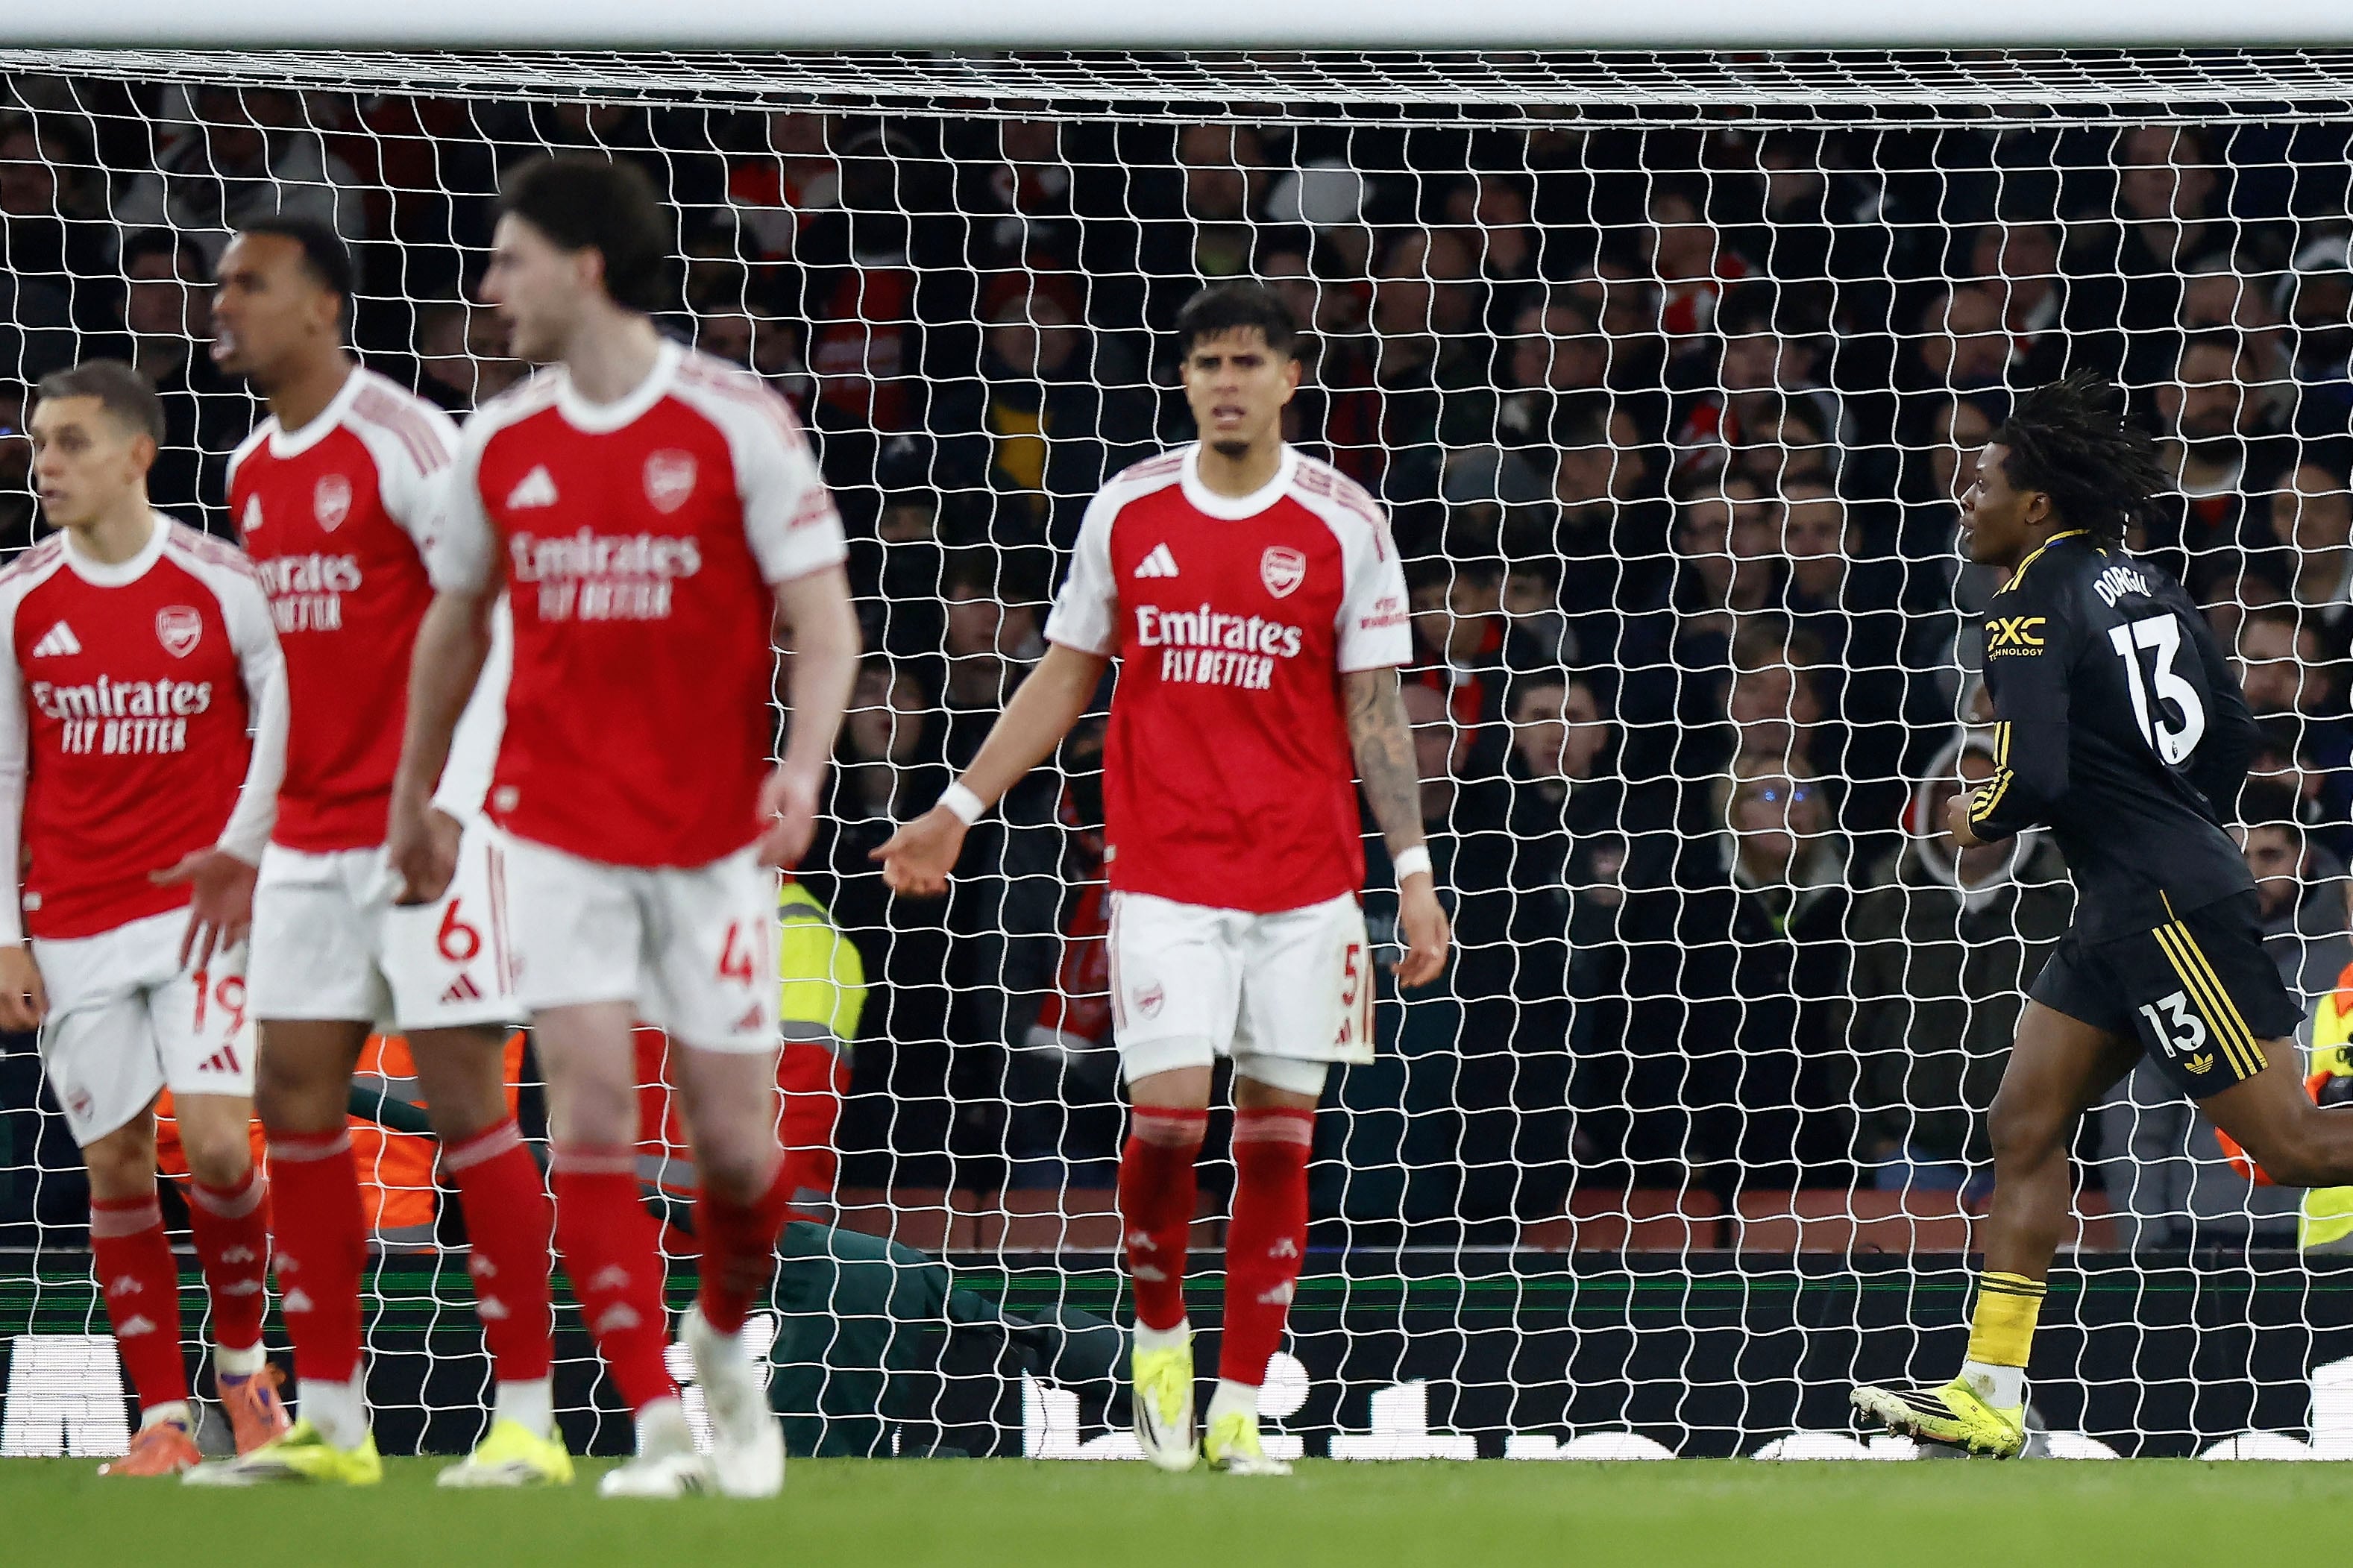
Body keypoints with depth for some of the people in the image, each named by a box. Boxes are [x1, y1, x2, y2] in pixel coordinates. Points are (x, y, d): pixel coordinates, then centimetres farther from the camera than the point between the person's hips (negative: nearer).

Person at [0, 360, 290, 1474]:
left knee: (216, 1143, -13)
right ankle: (163, 1419, 6)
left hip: (197, 912, -3)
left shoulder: (222, 586, -4)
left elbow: (284, 732, 2)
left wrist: (240, 855, -11)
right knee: (116, 1166, 0)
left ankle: (242, 1359, 12)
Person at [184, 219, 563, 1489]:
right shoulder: (252, 472, 14)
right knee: (295, 1098, 4)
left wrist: (451, 802, -22)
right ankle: (331, 1422, 9)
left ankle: (527, 1420, -5)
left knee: (462, 1098, -8)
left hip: (425, 825, -8)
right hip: (310, 836, 8)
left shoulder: (403, 441, -11)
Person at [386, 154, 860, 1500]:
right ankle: (659, 1426, -10)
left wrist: (802, 767, -24)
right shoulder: (502, 444, 5)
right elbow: (456, 626, 19)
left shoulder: (736, 424, -8)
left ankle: (725, 1345, 33)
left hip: (715, 835, -2)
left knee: (735, 1142, 3)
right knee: (593, 1114, -12)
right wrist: (415, 800, 24)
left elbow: (823, 619, -8)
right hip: (560, 828, 2)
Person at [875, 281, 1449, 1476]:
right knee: (1168, 1110, -13)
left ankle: (1240, 1409, 7)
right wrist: (956, 812, 10)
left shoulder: (1343, 525, 1)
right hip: (1164, 871, 0)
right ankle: (1159, 1332, 13)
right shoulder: (1128, 511, 5)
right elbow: (1065, 677, 13)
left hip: (1304, 875, 0)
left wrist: (1414, 870, -4)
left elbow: (1375, 711, 3)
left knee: (1278, 1131, 0)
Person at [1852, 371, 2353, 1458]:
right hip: (2125, 913, 10)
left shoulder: (2034, 611, -14)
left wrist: (1980, 822, -3)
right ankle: (1988, 1397, 6)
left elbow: (2034, 778, -24)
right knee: (2024, 1126, 8)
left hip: (2163, 910, -10)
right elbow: (2233, 737, 16)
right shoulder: (2142, 583, 12)